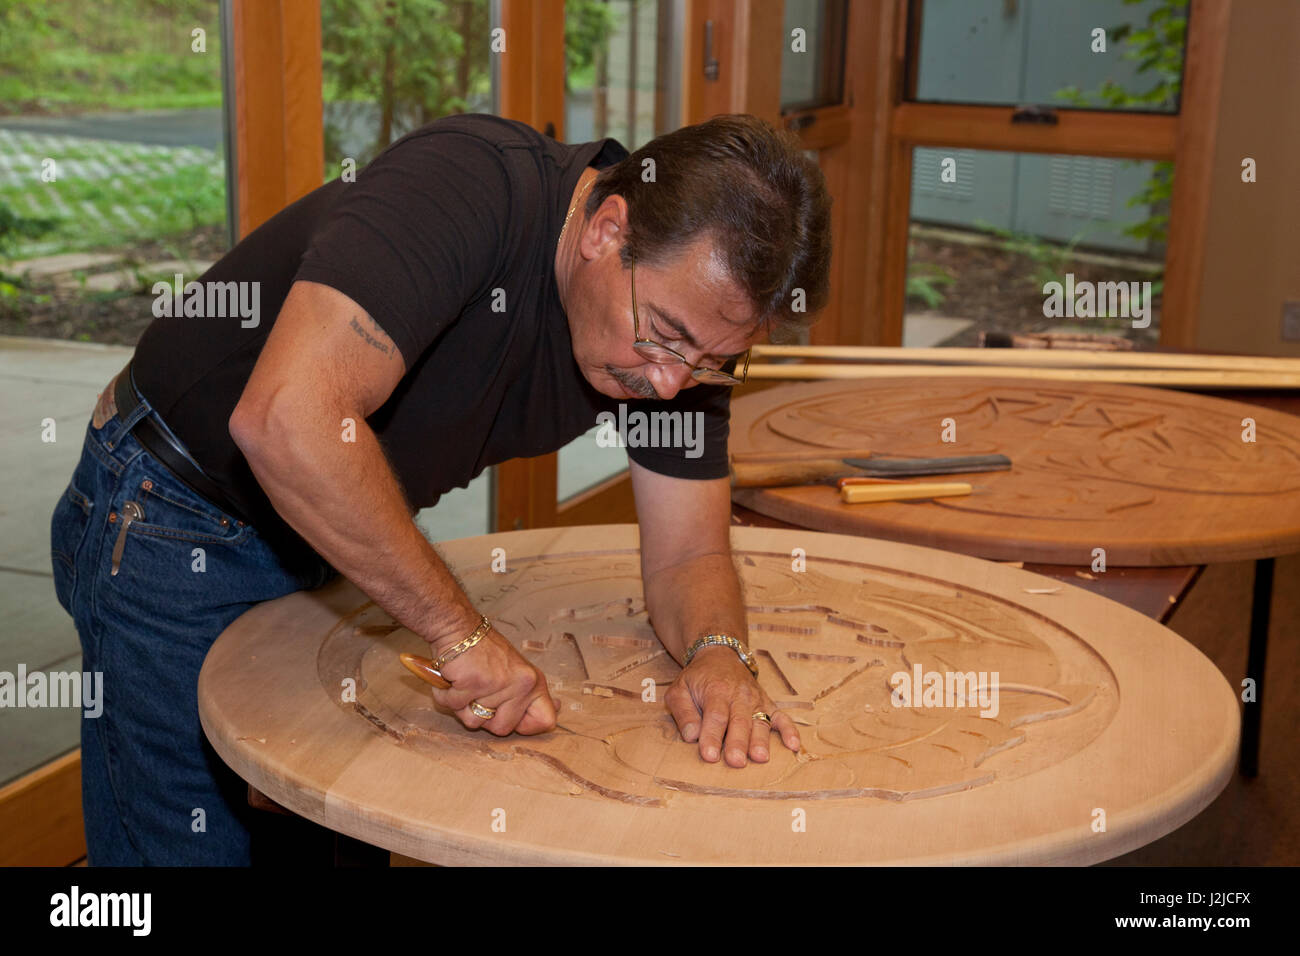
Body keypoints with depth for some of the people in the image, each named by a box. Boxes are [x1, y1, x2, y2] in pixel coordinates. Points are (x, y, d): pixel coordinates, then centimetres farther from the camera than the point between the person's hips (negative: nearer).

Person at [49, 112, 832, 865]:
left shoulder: (688, 310, -10)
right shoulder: (467, 187, -33)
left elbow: (688, 554, -4)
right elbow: (286, 420, -43)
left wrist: (718, 654, -27)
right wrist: (464, 633, -37)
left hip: (333, 534, 6)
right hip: (173, 523, -6)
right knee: (190, 844, 1)